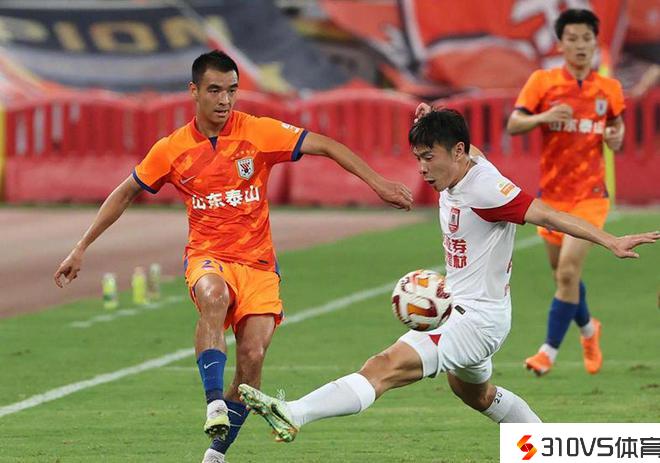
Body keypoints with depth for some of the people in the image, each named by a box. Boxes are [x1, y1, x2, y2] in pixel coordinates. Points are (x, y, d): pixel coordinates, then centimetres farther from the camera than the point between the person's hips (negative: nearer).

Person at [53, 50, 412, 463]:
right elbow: (126, 193, 14)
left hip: (258, 262, 1)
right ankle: (214, 402, -38)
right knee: (214, 295, -37)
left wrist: (378, 184, -13)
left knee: (252, 357, -14)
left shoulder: (258, 133, -5)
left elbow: (326, 146, -5)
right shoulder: (172, 150, 1)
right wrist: (81, 249, 14)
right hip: (207, 258, 0)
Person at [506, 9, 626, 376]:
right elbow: (513, 125, -7)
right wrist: (543, 117, -27)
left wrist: (616, 138, -6)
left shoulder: (609, 89, 2)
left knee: (568, 272, -16)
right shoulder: (543, 82, -3)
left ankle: (550, 351, -5)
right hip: (552, 193, 2)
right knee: (562, 273, 14)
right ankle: (588, 330, 42)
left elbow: (617, 125, 17)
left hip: (590, 194, -2)